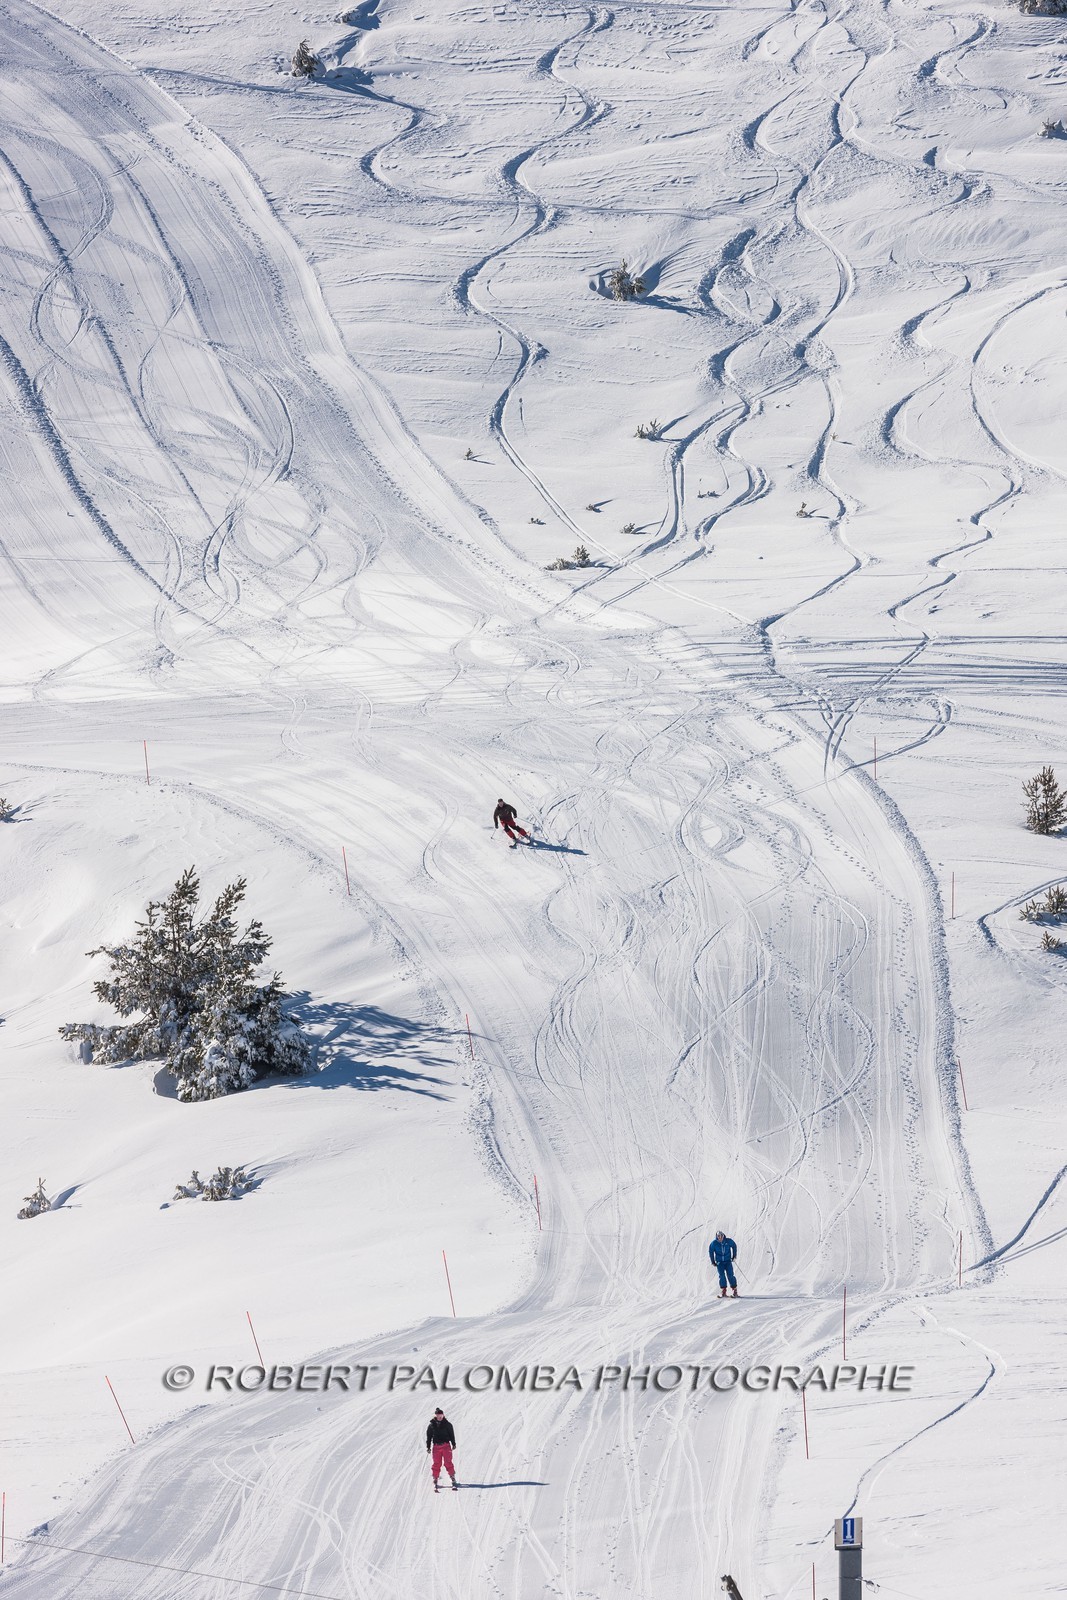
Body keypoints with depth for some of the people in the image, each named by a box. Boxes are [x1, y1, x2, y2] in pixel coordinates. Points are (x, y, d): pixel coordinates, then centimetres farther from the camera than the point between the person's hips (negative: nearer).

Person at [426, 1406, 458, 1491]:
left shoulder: (447, 1424, 4)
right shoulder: (432, 1425, 5)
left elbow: (452, 1434, 9)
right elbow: (429, 1436, 10)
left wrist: (453, 1444, 3)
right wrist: (428, 1447, 7)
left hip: (446, 1445, -1)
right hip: (436, 1446, 1)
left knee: (448, 1463, -6)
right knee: (436, 1464, 0)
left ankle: (453, 1480, -2)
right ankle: (435, 1481, 7)